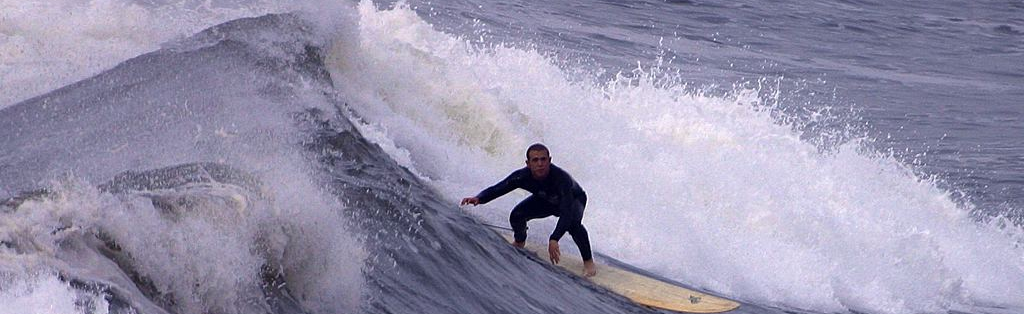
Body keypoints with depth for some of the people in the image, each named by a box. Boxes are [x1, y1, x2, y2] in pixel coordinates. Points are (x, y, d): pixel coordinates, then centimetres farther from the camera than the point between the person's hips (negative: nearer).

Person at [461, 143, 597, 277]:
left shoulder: (561, 178, -44)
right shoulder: (523, 176, -32)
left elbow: (566, 212, -51)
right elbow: (496, 189, -26)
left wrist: (554, 239, -63)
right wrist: (478, 198, -49)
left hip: (573, 199, -4)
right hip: (545, 200, 4)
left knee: (572, 223, -35)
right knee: (516, 216, -17)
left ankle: (588, 260, -9)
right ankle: (519, 242, 20)